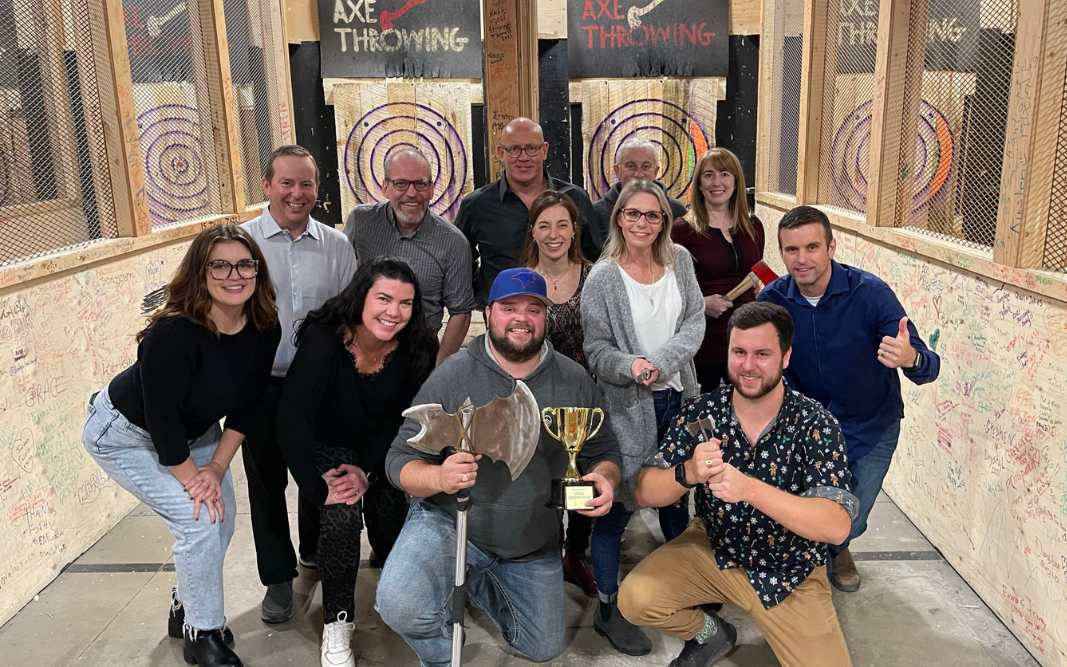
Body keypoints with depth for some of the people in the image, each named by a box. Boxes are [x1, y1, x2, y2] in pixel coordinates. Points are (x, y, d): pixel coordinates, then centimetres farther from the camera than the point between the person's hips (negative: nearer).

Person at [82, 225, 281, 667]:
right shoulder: (173, 333, -37)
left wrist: (218, 466, -12)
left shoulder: (265, 329, -18)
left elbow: (247, 403, -8)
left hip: (191, 429, 7)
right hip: (125, 435, -6)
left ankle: (186, 607, 31)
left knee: (224, 515, 5)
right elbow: (161, 419, -30)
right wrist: (192, 479, -19)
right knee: (199, 519, -14)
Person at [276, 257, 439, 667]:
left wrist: (369, 472, -20)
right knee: (341, 517, -24)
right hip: (328, 446, -3)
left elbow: (402, 420, -12)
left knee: (389, 519, -10)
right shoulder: (322, 340, -30)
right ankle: (336, 626, -5)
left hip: (382, 449, 3)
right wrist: (316, 487, -31)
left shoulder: (417, 350, -20)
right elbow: (292, 419, -32)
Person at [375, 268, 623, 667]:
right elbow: (401, 460, -14)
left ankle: (474, 581, 41)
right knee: (401, 608, -29)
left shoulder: (574, 380, -7)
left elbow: (603, 452, 3)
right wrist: (439, 477, -37)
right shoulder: (452, 375, -16)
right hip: (449, 523, -3)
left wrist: (604, 478, -22)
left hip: (534, 545, 4)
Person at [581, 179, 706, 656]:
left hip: (677, 397, 5)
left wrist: (660, 361, -18)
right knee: (618, 505, 2)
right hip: (628, 406, -4)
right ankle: (607, 609, 18)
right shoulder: (603, 278, -10)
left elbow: (695, 322, -3)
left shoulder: (680, 261, 2)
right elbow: (597, 350, -10)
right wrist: (630, 366, -30)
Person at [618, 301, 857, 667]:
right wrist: (688, 473, -36)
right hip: (712, 548, 2)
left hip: (789, 572, -1)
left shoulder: (815, 424, -19)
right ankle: (709, 634, 13)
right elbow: (646, 494, -14)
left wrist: (749, 488, -42)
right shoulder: (701, 412, -13)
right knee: (635, 598, -17)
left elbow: (837, 526, -29)